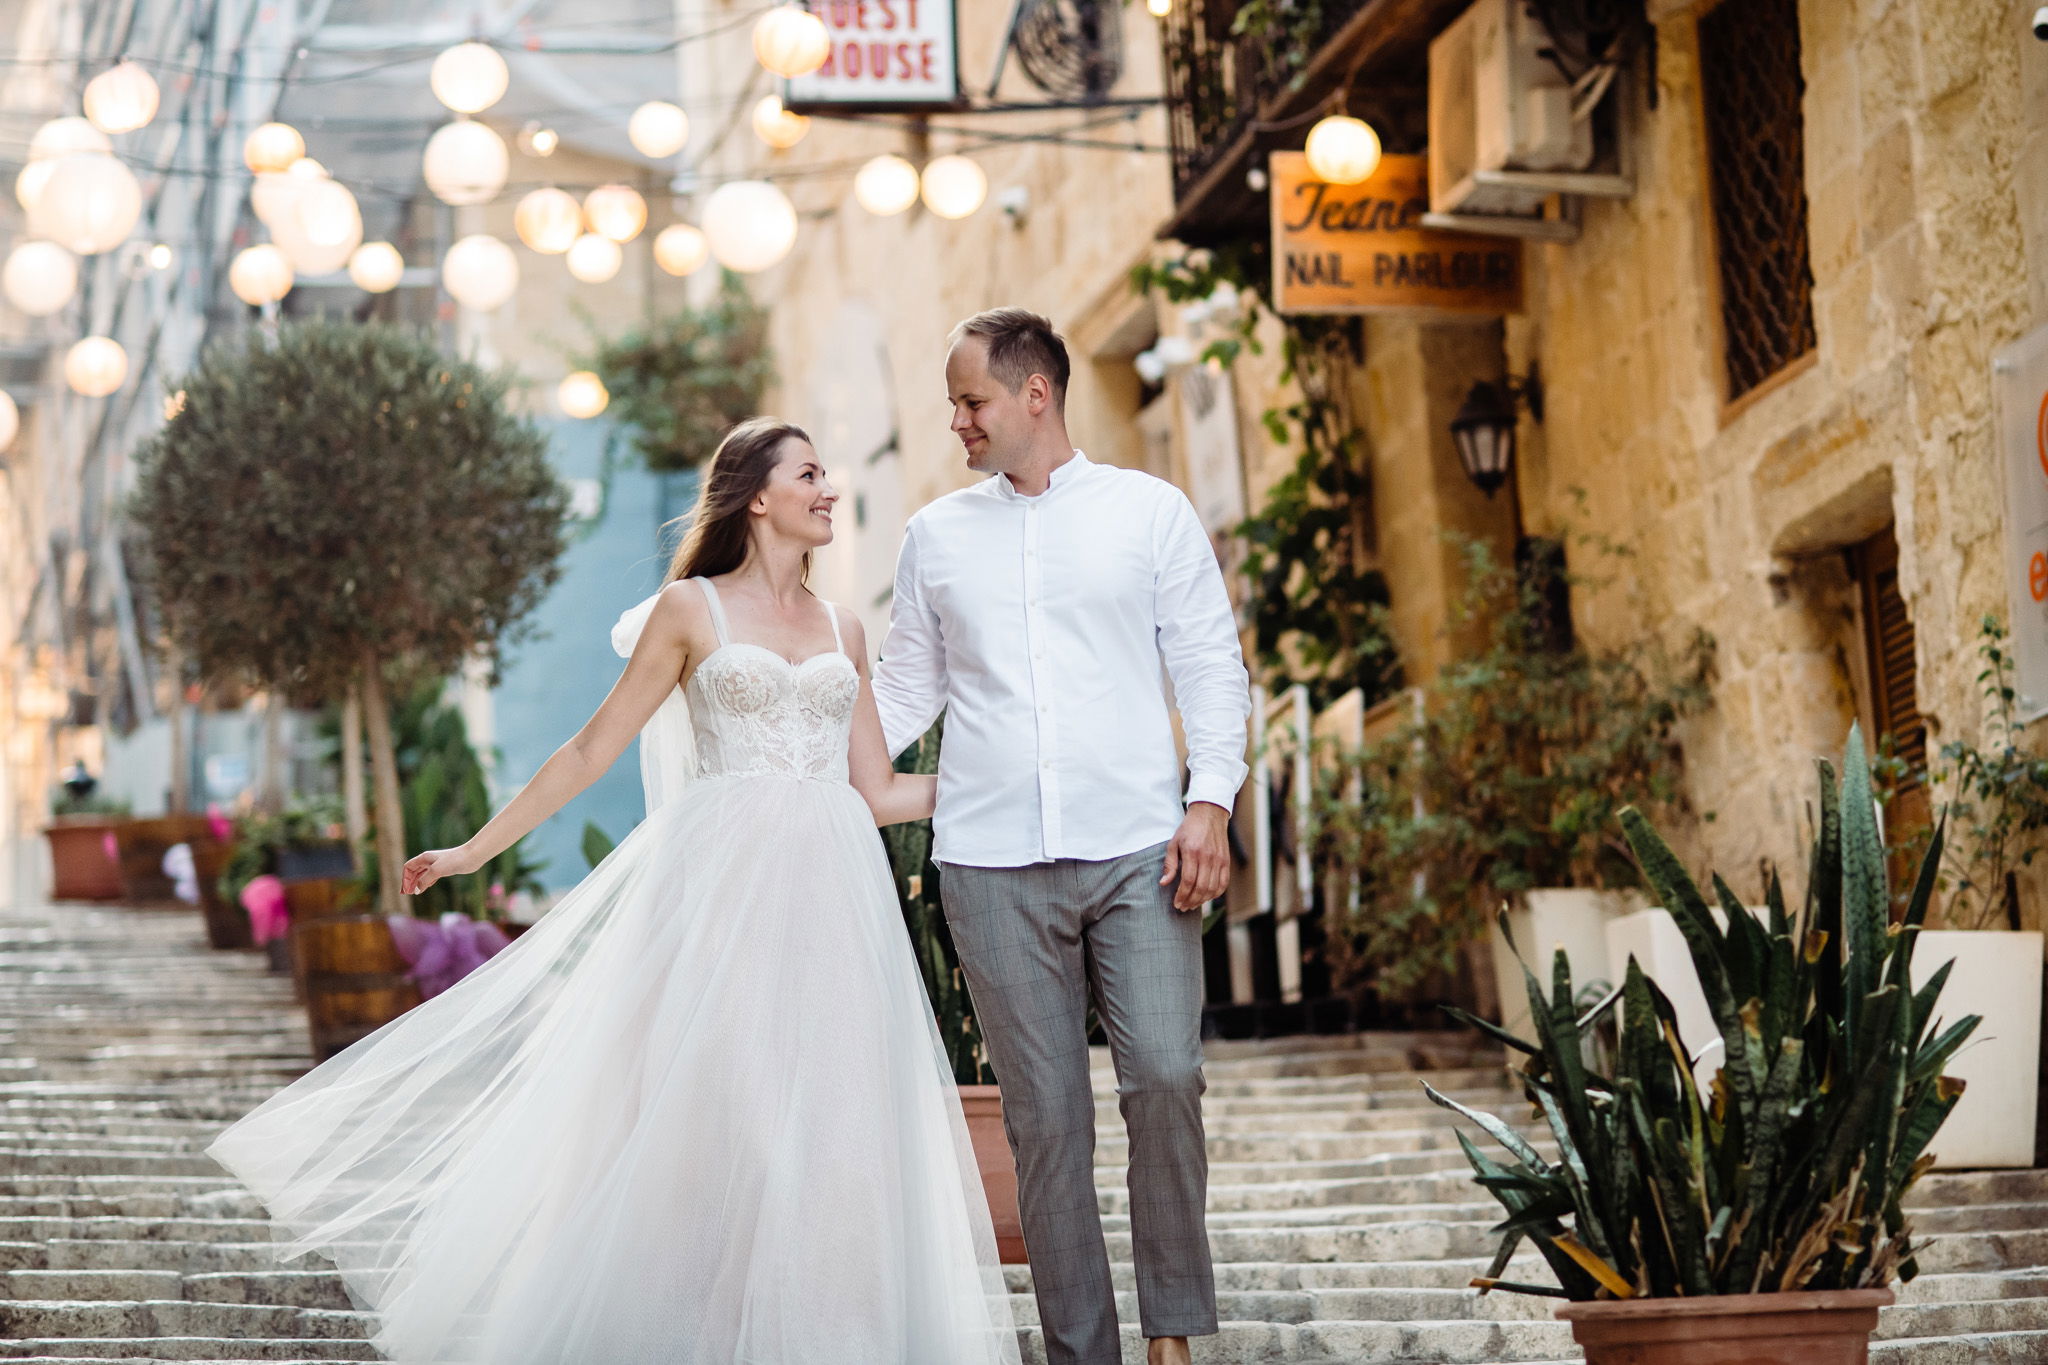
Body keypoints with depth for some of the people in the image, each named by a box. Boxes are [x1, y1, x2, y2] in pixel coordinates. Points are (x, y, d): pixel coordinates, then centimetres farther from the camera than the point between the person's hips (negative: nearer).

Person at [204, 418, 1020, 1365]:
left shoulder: (841, 630, 16)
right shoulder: (691, 609, 5)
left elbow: (876, 792, 14)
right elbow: (592, 750, 7)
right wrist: (476, 850, 6)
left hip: (831, 896, 4)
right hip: (723, 889, -4)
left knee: (826, 1138, 0)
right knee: (708, 1120, -6)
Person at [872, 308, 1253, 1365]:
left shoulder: (1150, 512, 8)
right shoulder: (936, 535, 15)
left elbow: (1211, 666, 7)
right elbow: (907, 684, 19)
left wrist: (1210, 802, -5)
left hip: (1136, 852, -2)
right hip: (992, 865, 2)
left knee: (1164, 1079, -15)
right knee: (1044, 1115, 1)